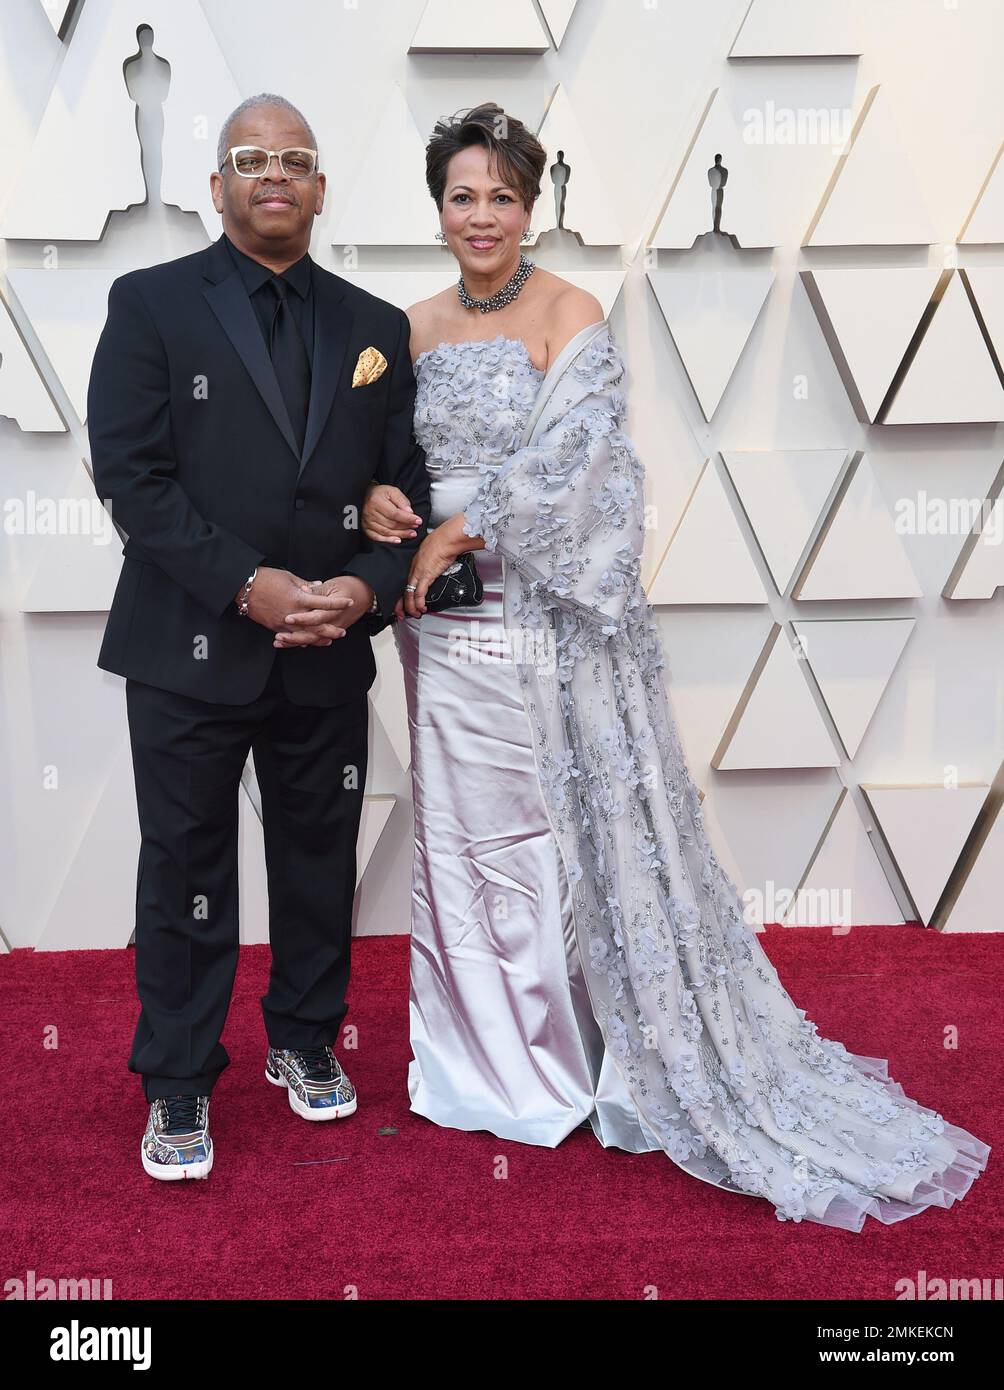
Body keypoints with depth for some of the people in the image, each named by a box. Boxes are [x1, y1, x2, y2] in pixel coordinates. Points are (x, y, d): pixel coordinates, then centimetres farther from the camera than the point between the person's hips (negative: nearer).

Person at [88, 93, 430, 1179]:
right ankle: (177, 1086, 22)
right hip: (189, 650, -3)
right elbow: (130, 474, -10)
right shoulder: (151, 303, -1)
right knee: (185, 868, 7)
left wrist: (369, 583, -12)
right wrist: (246, 583, -19)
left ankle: (304, 1043, 35)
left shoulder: (374, 326, 9)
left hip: (330, 652, 3)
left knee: (320, 863, 14)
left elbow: (405, 480, 8)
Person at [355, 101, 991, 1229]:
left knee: (571, 822, 1)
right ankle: (490, 1052, 28)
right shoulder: (416, 325, 11)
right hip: (446, 619, 6)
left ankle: (584, 1051, 19)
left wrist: (458, 530, -16)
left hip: (546, 616, -5)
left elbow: (566, 459, -17)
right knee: (461, 827, 11)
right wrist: (376, 498, -7)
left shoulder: (568, 315, -5)